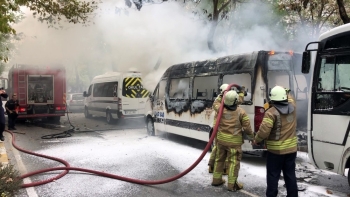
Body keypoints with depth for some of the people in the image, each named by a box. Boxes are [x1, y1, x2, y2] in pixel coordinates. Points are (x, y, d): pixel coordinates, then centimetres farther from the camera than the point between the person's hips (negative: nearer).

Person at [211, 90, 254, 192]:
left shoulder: (220, 109, -5)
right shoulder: (241, 112, -12)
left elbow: (215, 104, 21)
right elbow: (247, 127, -7)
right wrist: (251, 136, 9)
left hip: (221, 139, 4)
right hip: (234, 141, -4)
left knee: (219, 159, 18)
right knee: (234, 162, 3)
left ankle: (216, 179, 28)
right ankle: (232, 184, 8)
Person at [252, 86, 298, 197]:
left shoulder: (271, 112, -19)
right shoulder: (292, 107, 0)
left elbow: (264, 131, -23)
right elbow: (290, 99, 26)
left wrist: (256, 140, -7)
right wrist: (285, 92, 41)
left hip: (276, 150, -6)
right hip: (291, 149, 6)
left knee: (273, 176, 5)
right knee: (290, 175, 16)